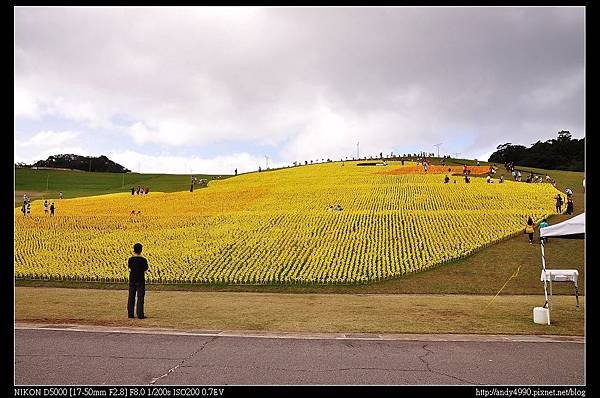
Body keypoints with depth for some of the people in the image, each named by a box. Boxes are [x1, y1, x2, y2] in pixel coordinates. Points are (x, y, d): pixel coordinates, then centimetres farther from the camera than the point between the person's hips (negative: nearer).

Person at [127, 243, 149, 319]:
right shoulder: (143, 260, -11)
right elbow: (145, 269, -2)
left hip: (132, 280, 3)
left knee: (131, 297, 11)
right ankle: (140, 314, 0)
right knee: (140, 298, 1)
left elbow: (129, 268, 12)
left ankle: (130, 314, 13)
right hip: (140, 280, -3)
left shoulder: (130, 259, -1)